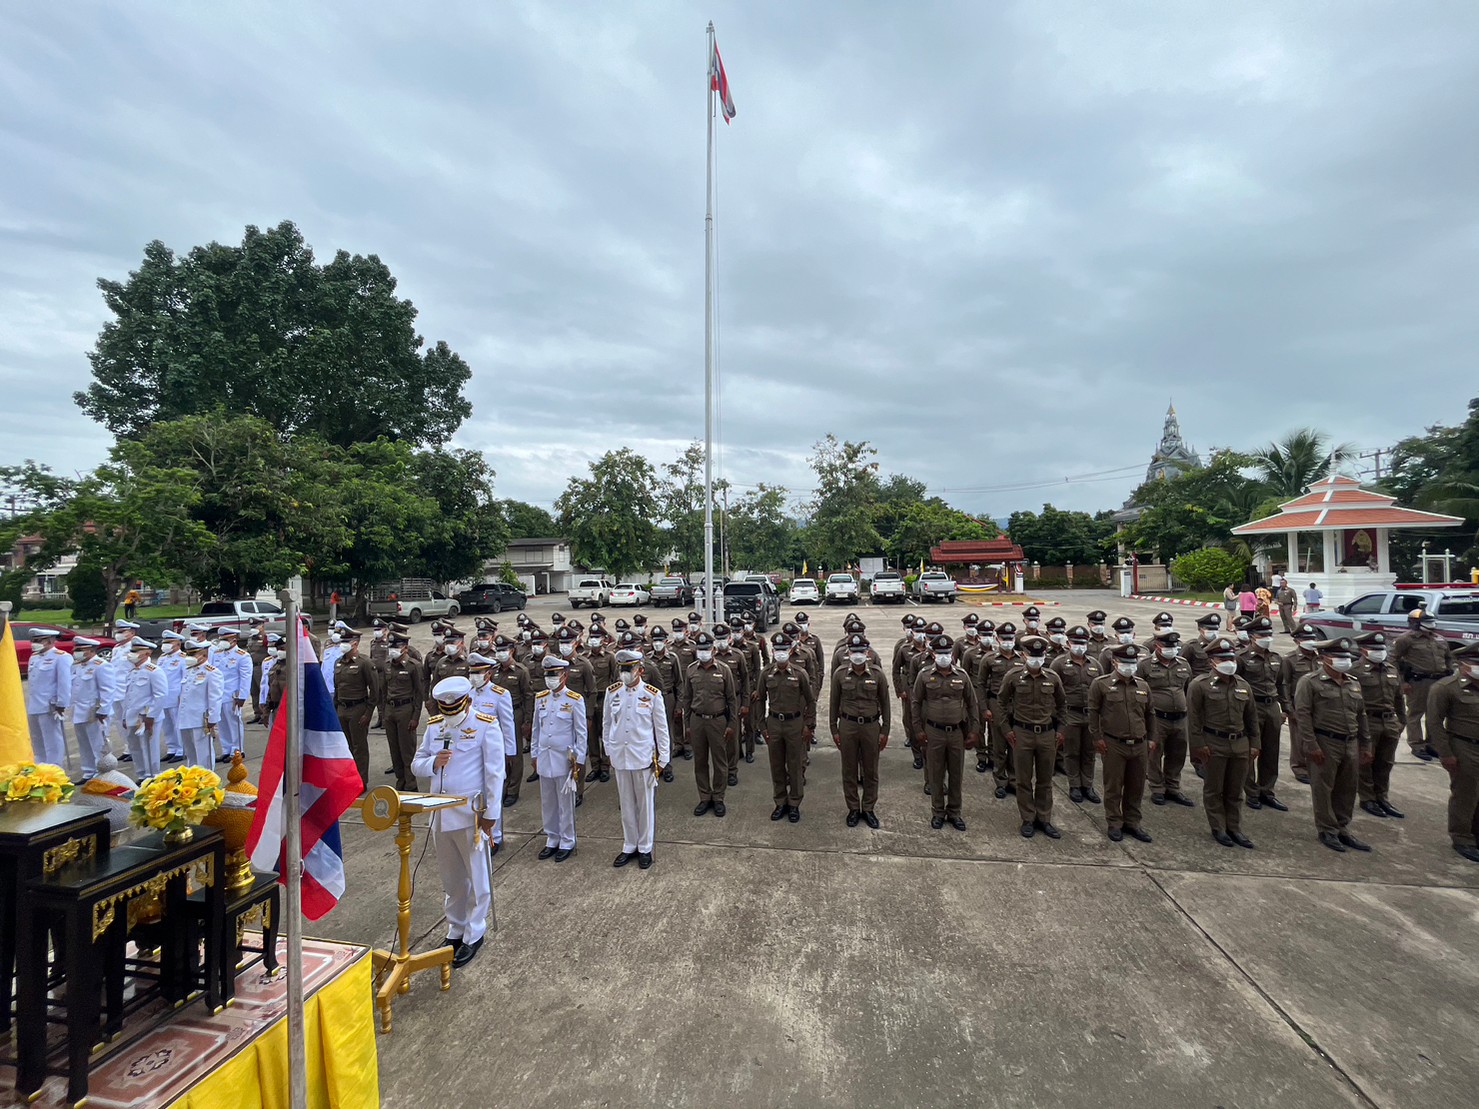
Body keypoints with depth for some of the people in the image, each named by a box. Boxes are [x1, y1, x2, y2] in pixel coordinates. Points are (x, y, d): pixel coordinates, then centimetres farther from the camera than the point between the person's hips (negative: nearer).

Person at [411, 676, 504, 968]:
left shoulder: (486, 725, -11)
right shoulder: (433, 725, 6)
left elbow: (494, 773, -10)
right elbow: (416, 764, 9)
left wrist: (491, 813, -12)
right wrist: (433, 762, -13)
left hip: (471, 815, -5)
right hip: (440, 814, 5)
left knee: (477, 878, 7)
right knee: (450, 878, 18)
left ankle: (473, 935, 22)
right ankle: (455, 930, 33)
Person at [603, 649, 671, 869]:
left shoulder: (652, 694, -9)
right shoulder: (612, 692, -1)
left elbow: (661, 728, -4)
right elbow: (607, 724, 9)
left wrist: (663, 758, -3)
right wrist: (609, 751, 9)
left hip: (644, 758, -3)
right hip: (620, 758, 3)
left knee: (645, 804, 9)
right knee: (626, 805, 14)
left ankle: (645, 848, 24)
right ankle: (629, 846, 30)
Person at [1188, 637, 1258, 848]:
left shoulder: (1244, 686, 10)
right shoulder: (1199, 685, -8)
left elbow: (1251, 717, 17)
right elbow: (1193, 717, -10)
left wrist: (1254, 743, 13)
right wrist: (1198, 744, -12)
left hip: (1240, 745, 5)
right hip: (1213, 745, -5)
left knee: (1235, 791, 13)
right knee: (1214, 790, 6)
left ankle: (1235, 828, 24)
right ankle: (1218, 828, 17)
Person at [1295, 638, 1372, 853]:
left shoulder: (1354, 683, 13)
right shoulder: (1310, 682, -9)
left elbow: (1361, 715, 19)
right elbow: (1302, 714, -13)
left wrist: (1365, 745, 16)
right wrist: (1311, 745, -16)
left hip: (1350, 744, 7)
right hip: (1325, 744, -7)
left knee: (1347, 789, 13)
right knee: (1323, 788, 2)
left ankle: (1341, 829, 26)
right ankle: (1327, 830, 13)